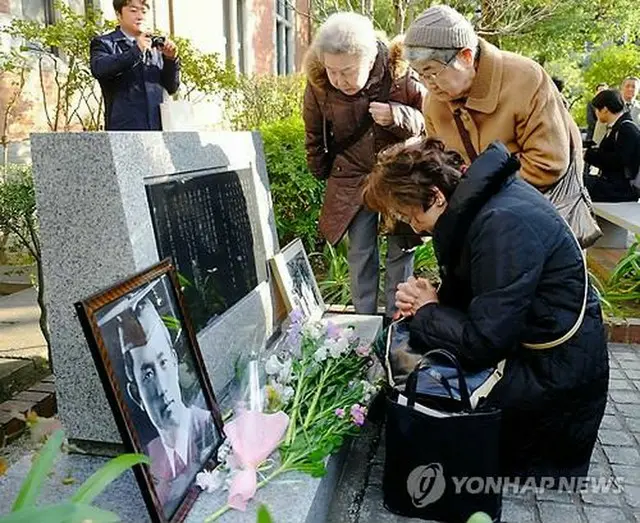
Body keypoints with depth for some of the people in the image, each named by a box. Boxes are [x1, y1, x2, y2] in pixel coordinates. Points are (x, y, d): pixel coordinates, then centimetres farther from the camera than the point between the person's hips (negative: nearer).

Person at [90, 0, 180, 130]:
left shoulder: (155, 45, 18)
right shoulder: (104, 43, 7)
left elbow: (171, 88, 17)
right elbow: (98, 68, -15)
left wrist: (171, 59, 0)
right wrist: (136, 50, -18)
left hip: (160, 128, 4)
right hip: (124, 129, -4)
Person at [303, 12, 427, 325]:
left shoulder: (401, 75, -20)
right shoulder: (318, 83, -13)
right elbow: (315, 136, 5)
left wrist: (398, 117, -29)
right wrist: (323, 173, 14)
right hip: (352, 180, 1)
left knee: (400, 250, 4)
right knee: (360, 254, 4)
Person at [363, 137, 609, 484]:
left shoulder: (502, 224, -31)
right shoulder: (476, 202, 0)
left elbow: (484, 344, -30)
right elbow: (462, 295, 11)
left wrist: (427, 312, -13)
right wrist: (424, 302, -9)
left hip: (557, 369, -9)